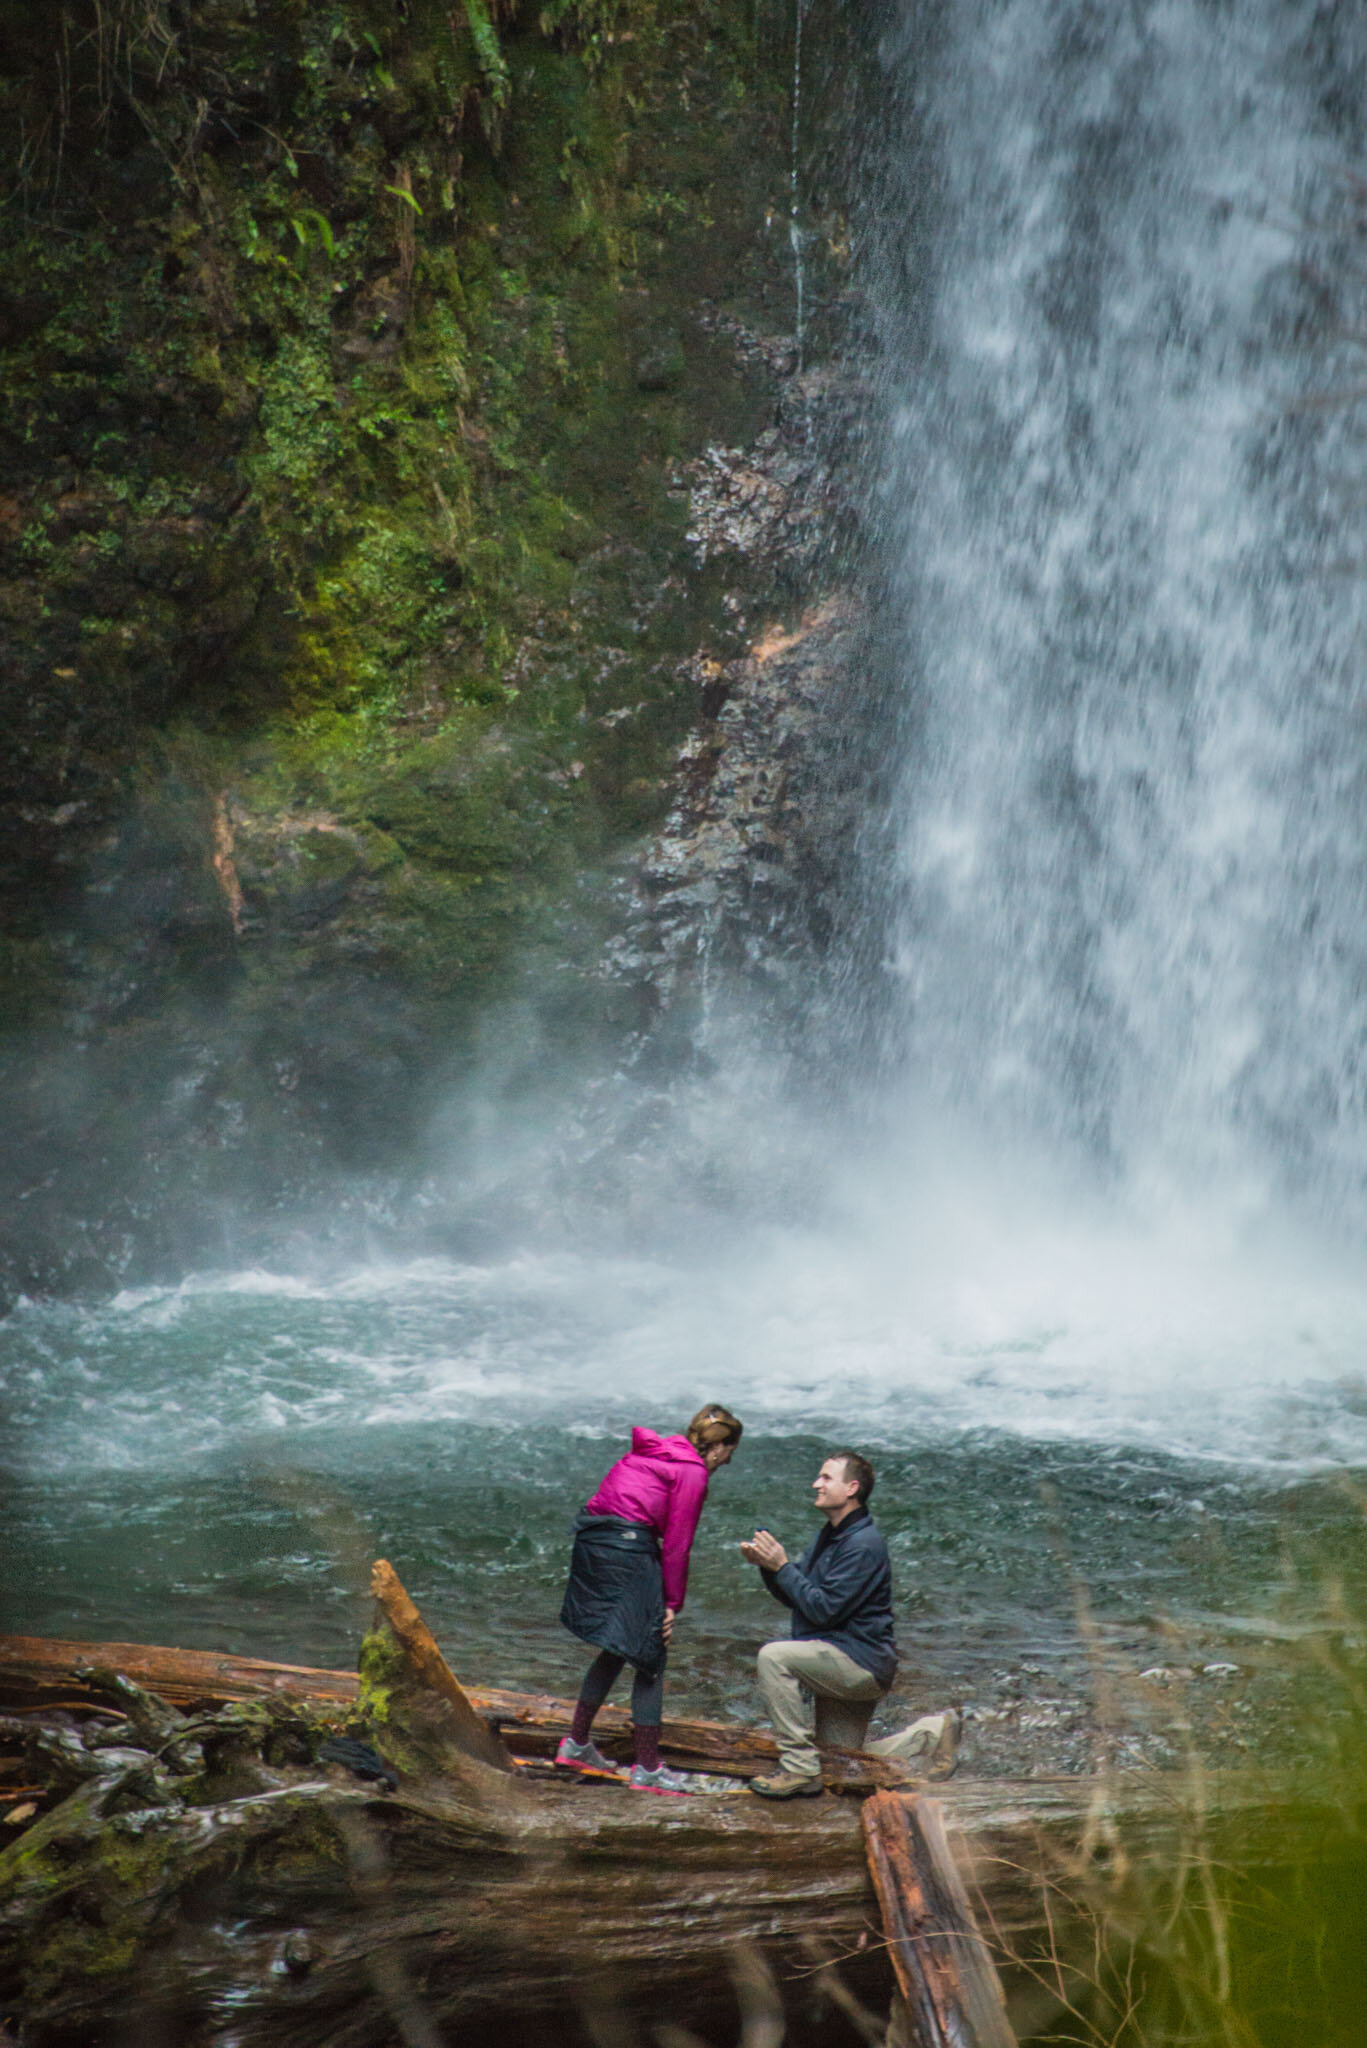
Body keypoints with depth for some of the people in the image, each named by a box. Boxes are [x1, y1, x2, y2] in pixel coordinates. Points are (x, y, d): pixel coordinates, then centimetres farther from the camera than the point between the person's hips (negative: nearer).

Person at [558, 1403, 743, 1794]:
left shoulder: (646, 1453, 20)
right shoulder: (692, 1472, -5)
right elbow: (677, 1544, -7)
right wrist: (673, 1603, 0)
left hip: (591, 1543, 9)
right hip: (628, 1552, -9)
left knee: (615, 1652, 22)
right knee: (651, 1659, 1)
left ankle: (577, 1744, 29)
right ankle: (647, 1769, 5)